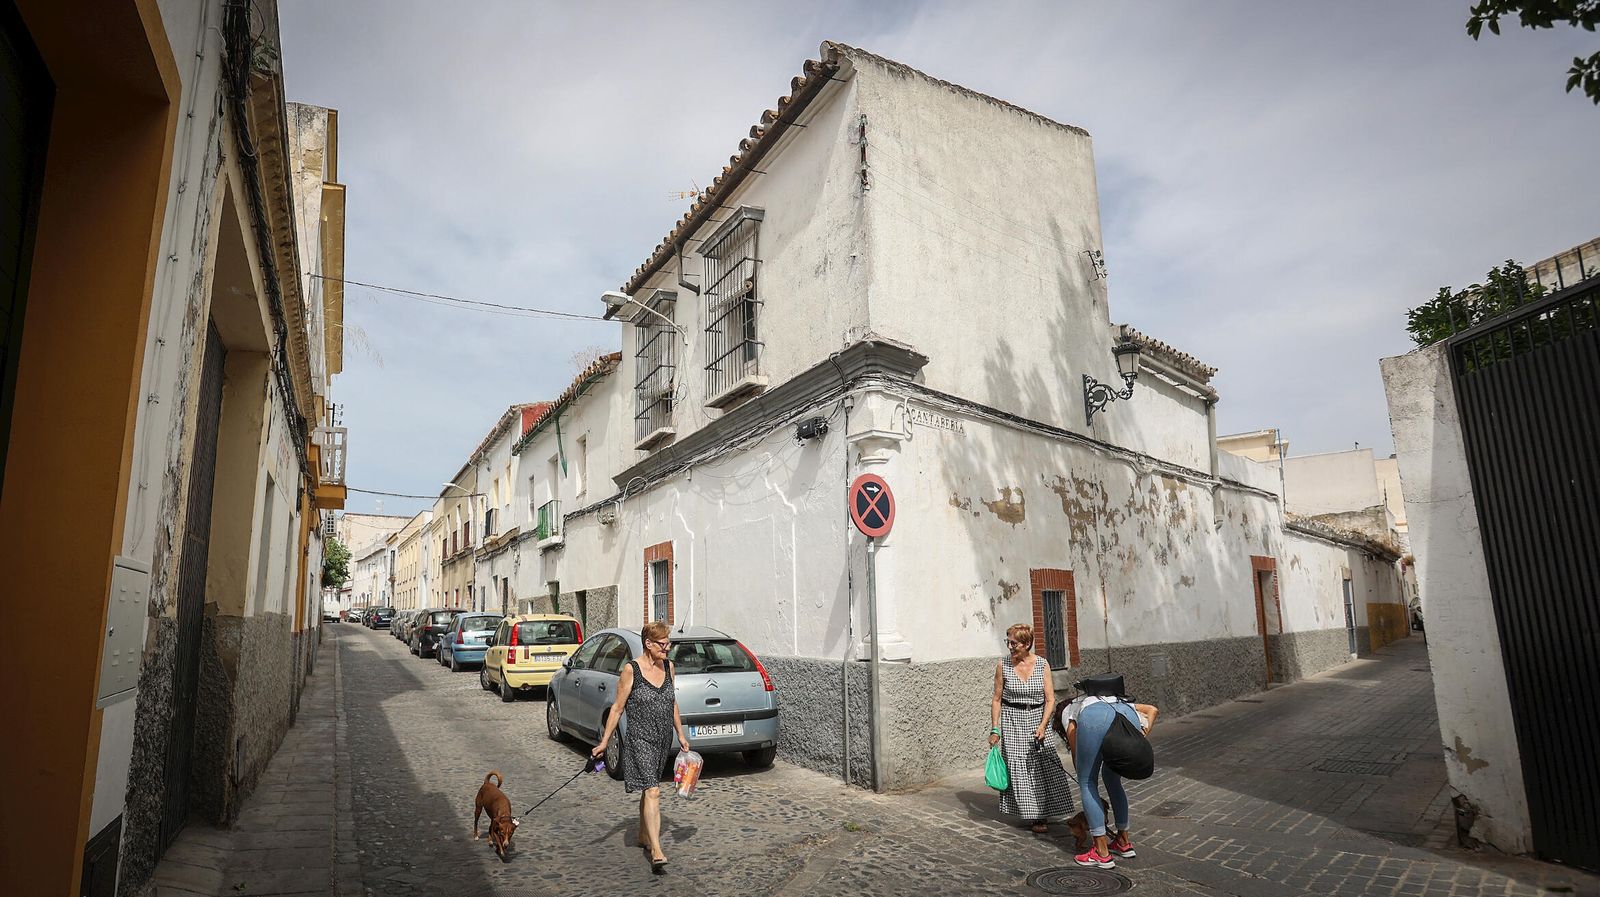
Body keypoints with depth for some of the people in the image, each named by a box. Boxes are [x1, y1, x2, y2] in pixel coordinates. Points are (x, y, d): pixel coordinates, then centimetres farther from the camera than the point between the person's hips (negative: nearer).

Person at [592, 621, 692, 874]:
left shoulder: (668, 666, 4)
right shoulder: (631, 670, -12)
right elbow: (617, 707, -7)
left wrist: (681, 734, 17)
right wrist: (604, 742, -7)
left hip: (663, 740, 6)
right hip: (640, 740, -6)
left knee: (648, 789, 19)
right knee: (652, 791, -14)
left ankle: (644, 836, 36)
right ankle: (657, 853, -16)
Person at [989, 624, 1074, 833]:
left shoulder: (1042, 665, -4)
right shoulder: (1003, 666, -5)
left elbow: (1050, 700, -3)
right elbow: (997, 700, 1)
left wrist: (1042, 726, -13)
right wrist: (995, 729, -4)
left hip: (1038, 718, 1)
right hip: (1012, 720, -1)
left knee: (1045, 766, -4)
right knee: (1020, 767, -4)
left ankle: (1045, 813, 9)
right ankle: (1037, 816, 7)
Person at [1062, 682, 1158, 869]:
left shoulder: (1069, 711, 38)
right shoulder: (1120, 699, 47)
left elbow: (1076, 755, 29)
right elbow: (1153, 709, 35)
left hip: (1095, 717, -4)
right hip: (1128, 716, 4)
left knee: (1086, 783, 14)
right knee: (1112, 778, 28)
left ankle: (1101, 852, 12)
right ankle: (1124, 842, 35)